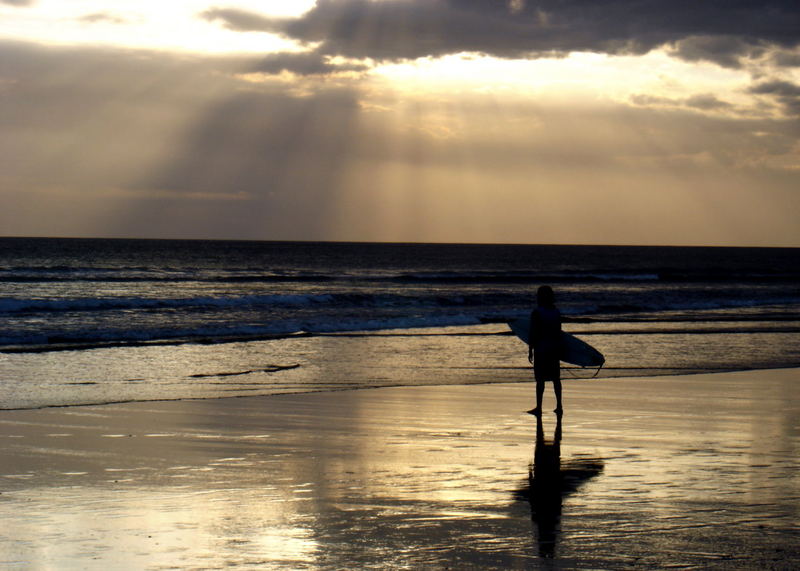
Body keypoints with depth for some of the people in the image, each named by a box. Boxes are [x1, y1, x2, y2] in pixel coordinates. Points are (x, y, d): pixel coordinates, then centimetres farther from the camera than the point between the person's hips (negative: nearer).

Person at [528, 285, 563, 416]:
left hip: (541, 349, -5)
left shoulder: (536, 313, -11)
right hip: (554, 348, 5)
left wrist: (530, 350, -5)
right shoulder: (556, 312, 6)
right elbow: (559, 333, 9)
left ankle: (538, 407, 1)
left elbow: (533, 333, -11)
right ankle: (559, 406, 11)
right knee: (555, 378, 10)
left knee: (540, 379, -1)